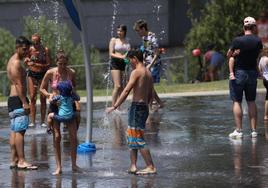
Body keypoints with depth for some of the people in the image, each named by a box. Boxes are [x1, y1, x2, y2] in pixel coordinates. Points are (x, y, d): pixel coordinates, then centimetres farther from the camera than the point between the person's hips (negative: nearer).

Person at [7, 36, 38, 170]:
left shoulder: (13, 61, 19)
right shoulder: (16, 63, -13)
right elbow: (18, 84, -20)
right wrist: (24, 102, -22)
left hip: (13, 99, 11)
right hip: (18, 99, -11)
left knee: (14, 131, 9)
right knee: (20, 130, -13)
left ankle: (14, 160, 10)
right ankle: (21, 161, -16)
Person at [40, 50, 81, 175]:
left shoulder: (71, 73, -4)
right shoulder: (50, 73, -9)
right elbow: (42, 88, 2)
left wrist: (76, 103, 4)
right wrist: (49, 95, -18)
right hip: (55, 105, -2)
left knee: (73, 135, -4)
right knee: (57, 136, -4)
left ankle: (74, 164, 6)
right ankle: (58, 167, 1)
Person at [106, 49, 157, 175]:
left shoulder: (136, 72, -10)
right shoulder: (148, 73, 16)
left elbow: (126, 91, -16)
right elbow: (150, 95, 19)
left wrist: (114, 106, -15)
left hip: (137, 106, -9)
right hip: (145, 107, 9)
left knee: (138, 138, -8)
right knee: (131, 137, 15)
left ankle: (151, 167, -13)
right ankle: (133, 166, 13)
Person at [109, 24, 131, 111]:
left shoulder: (127, 42, 13)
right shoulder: (114, 40, 3)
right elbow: (111, 53, -5)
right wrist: (121, 57, -19)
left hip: (124, 64, 4)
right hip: (115, 64, -4)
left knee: (122, 87, 2)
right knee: (117, 86, -14)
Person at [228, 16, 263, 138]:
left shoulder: (237, 41, -14)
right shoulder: (258, 41, -6)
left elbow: (229, 55, -3)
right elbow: (258, 54, 6)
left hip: (238, 73, -3)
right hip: (252, 72, 3)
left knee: (237, 101, 1)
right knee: (251, 102, 12)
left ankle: (238, 130, -4)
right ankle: (254, 130, 9)